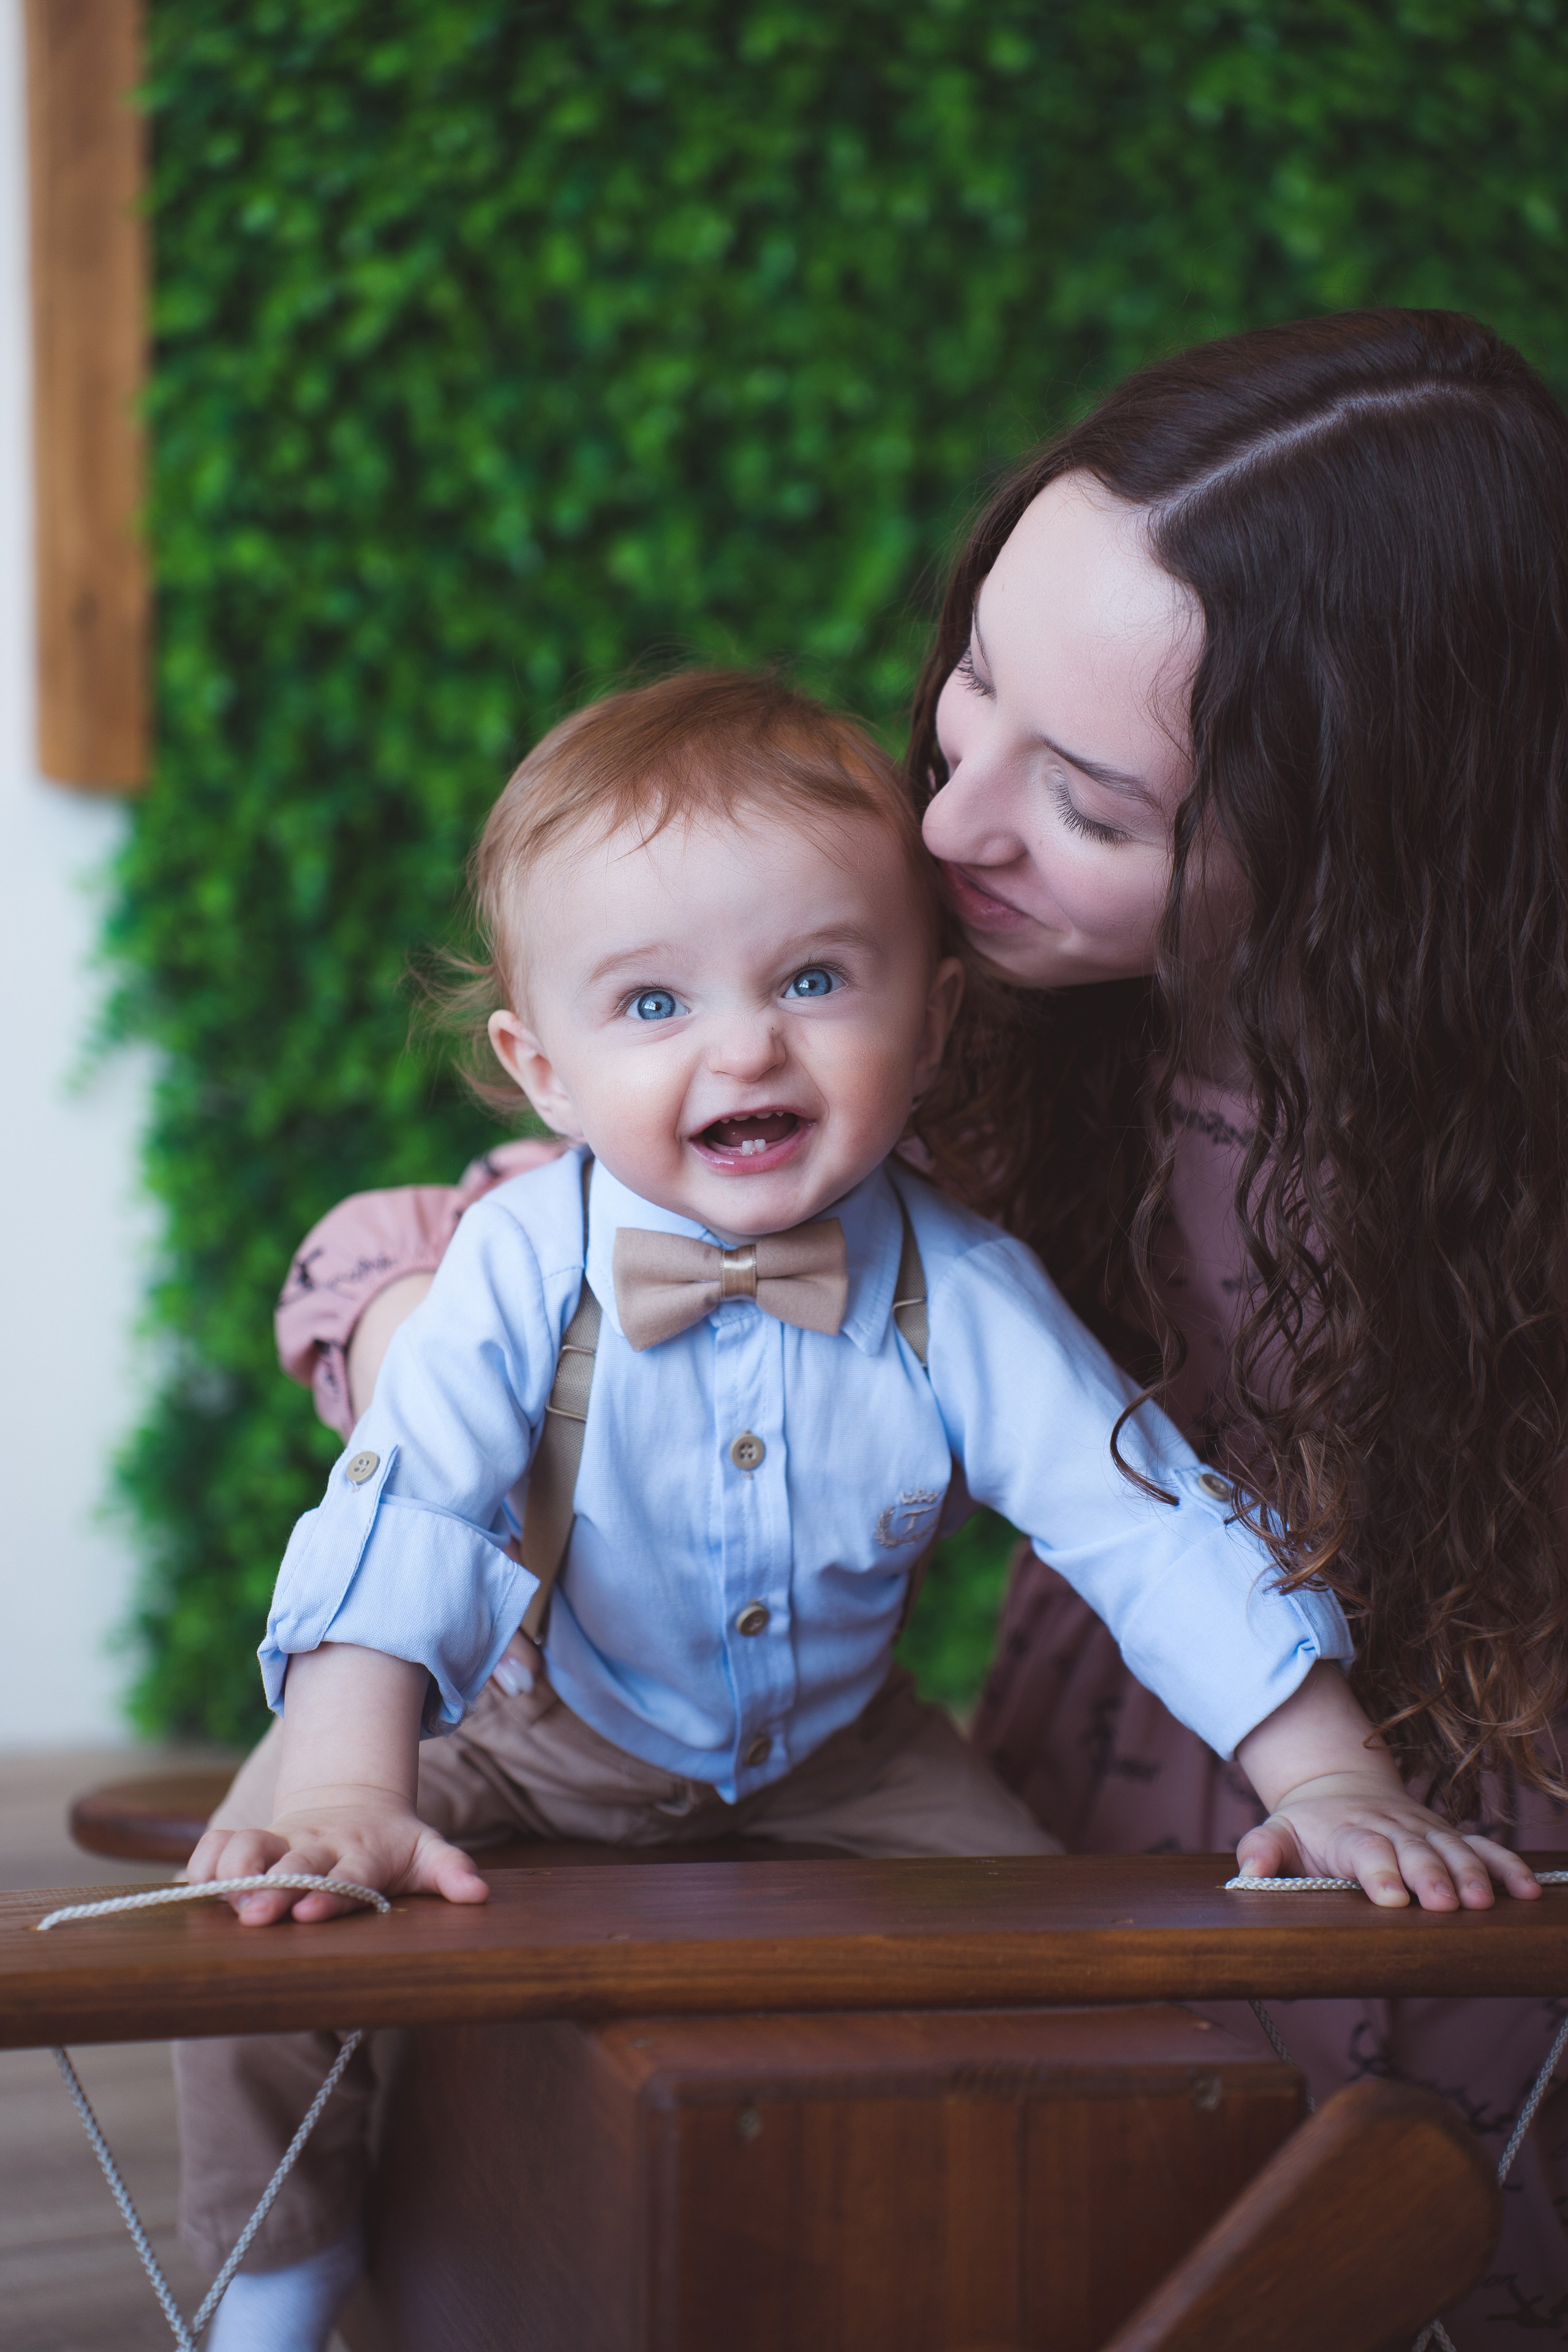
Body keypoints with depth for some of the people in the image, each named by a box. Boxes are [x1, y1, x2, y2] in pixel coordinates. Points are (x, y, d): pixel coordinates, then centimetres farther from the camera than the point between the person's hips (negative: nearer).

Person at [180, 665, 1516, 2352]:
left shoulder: (959, 1297, -20)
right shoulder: (522, 1268, -26)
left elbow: (1157, 1525, -18)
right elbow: (400, 1520, -34)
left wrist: (1330, 1780, -25)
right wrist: (342, 1794, -48)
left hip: (830, 1755, 2)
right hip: (537, 1750, -2)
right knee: (264, 1925, -17)